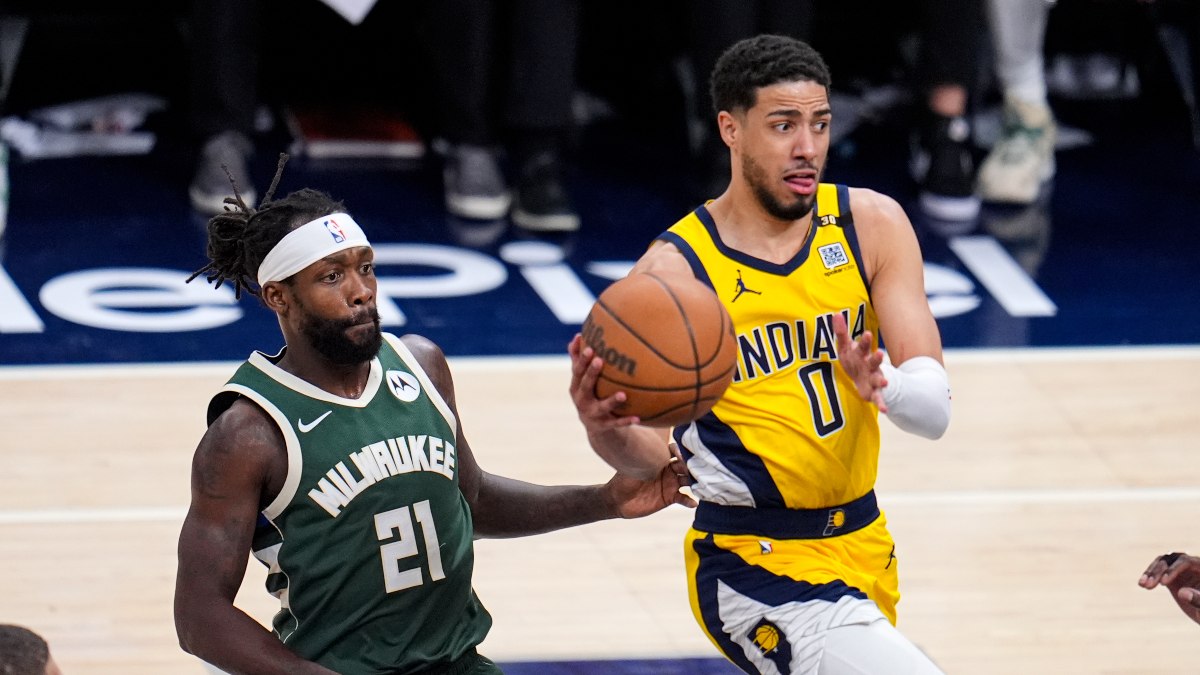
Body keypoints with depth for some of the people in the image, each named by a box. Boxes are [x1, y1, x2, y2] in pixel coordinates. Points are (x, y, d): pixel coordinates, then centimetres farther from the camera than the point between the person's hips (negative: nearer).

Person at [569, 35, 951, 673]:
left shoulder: (871, 225, -1)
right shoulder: (675, 269, -11)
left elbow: (934, 406, -9)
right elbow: (654, 453, -12)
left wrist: (882, 384, -32)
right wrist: (607, 428, -35)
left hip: (863, 543, 6)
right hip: (757, 567, -6)